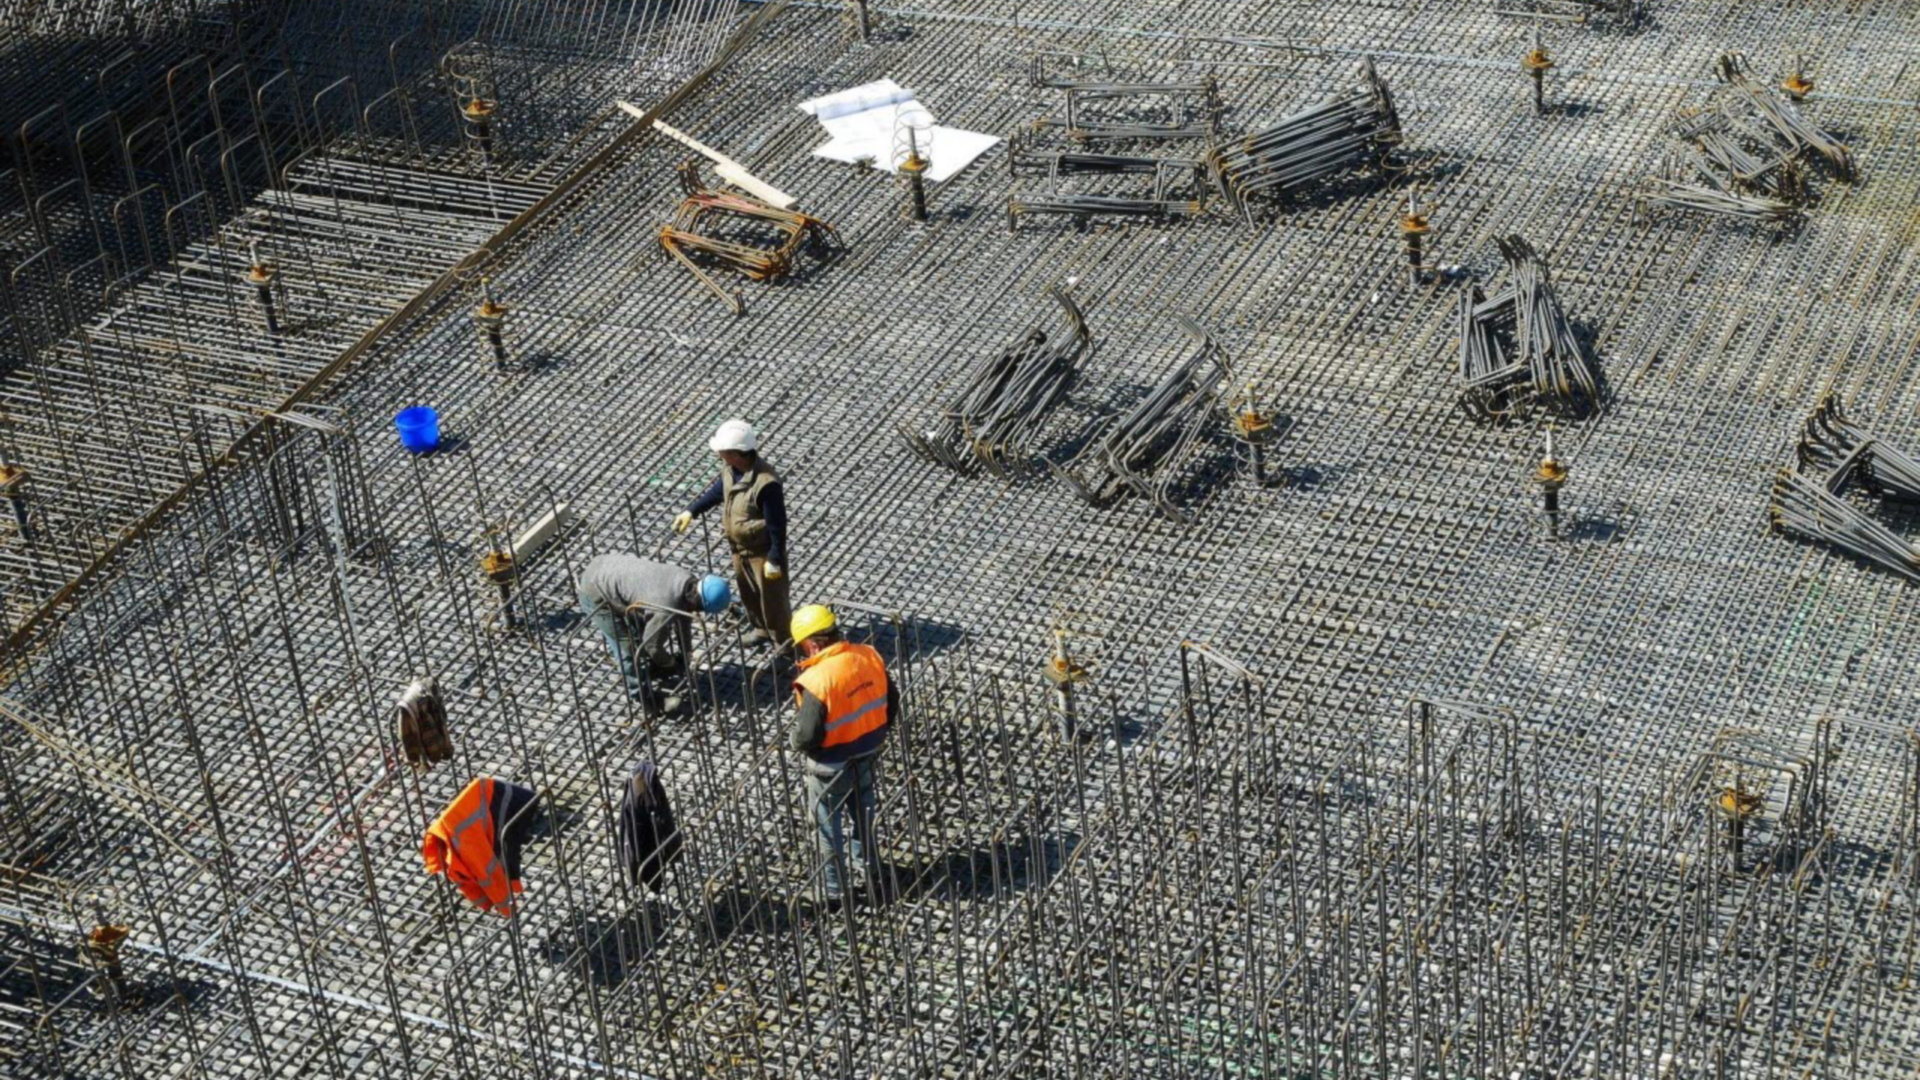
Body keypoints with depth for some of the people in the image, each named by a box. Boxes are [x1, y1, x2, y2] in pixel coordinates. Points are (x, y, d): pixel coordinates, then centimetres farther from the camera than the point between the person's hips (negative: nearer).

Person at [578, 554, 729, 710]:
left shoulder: (689, 580, -8)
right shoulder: (666, 607, -33)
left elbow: (683, 618, 13)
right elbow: (652, 644, -16)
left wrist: (685, 653, 23)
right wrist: (672, 664, 3)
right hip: (595, 593, -9)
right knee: (626, 648, -3)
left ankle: (655, 669, 45)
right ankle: (640, 695, 15)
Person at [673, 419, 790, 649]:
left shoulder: (766, 483, -35)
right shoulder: (730, 469, -10)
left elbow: (777, 525, -27)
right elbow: (716, 491, 13)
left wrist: (775, 560, -22)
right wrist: (691, 511, 7)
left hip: (763, 550, -8)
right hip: (739, 547, 8)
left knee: (772, 597, 7)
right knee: (748, 593, 26)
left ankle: (785, 644, 25)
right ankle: (762, 629, 49)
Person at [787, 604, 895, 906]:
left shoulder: (816, 680, -31)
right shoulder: (870, 657, -11)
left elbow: (806, 736, -27)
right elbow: (891, 704, 1)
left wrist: (792, 739, -5)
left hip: (831, 769, -6)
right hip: (868, 757, 6)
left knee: (829, 831, 16)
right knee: (864, 820, 27)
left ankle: (834, 892, 31)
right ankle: (873, 876, 44)